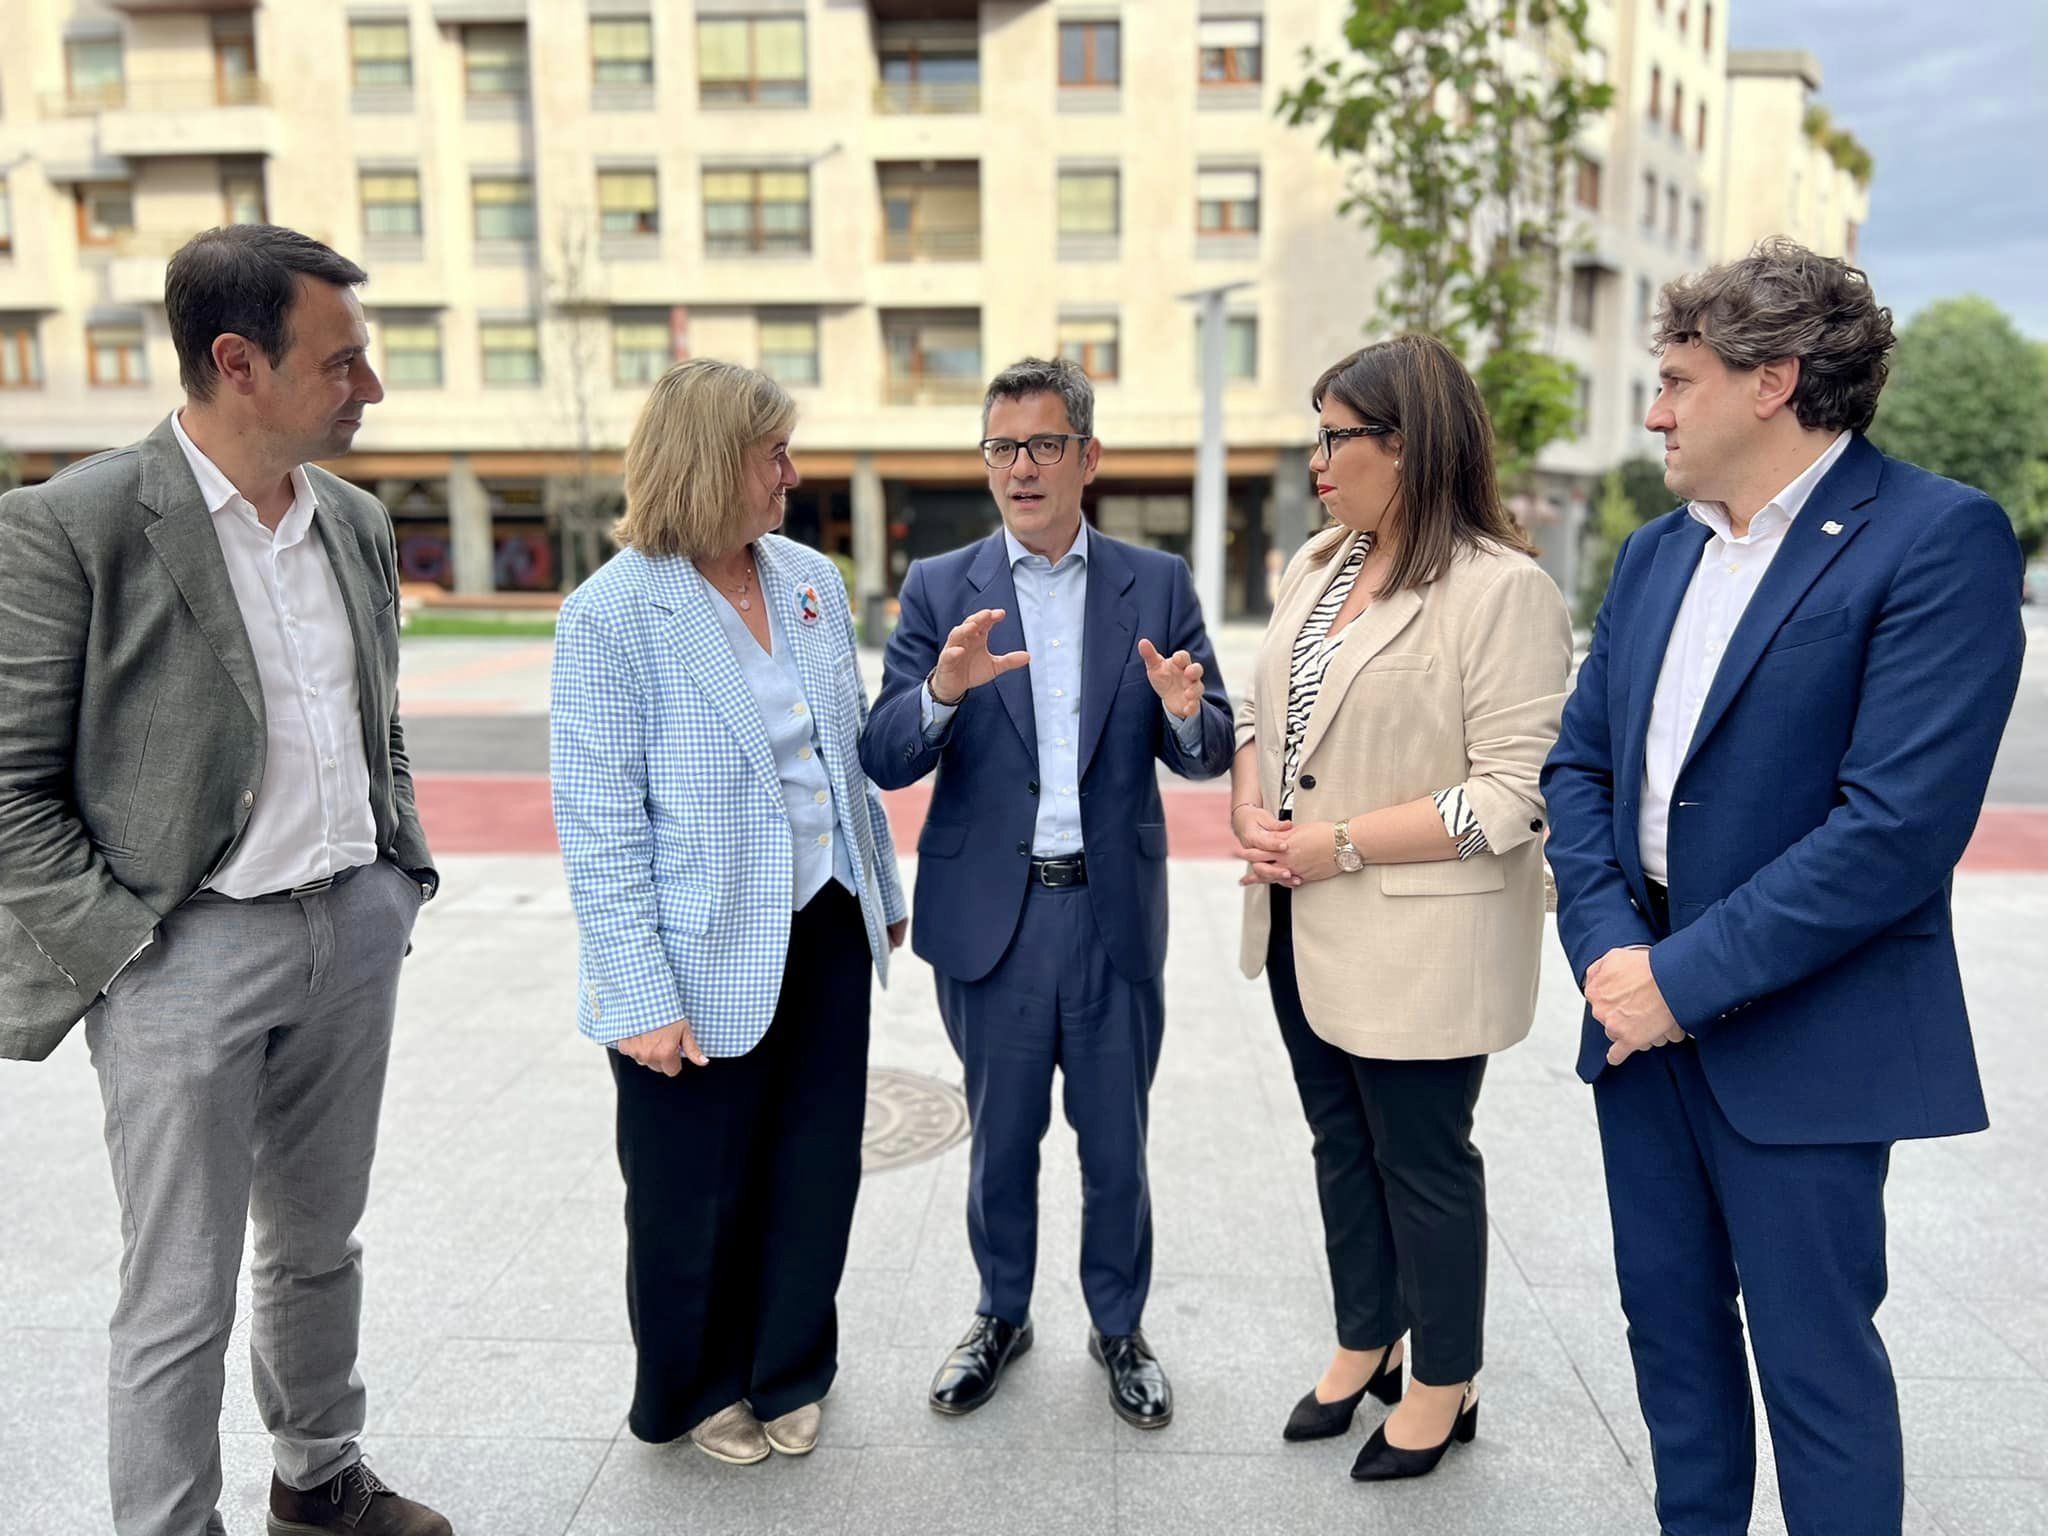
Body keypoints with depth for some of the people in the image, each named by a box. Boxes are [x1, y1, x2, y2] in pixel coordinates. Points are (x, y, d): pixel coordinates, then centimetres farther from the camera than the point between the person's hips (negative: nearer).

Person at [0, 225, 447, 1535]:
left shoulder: (358, 520, 7)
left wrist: (402, 870, 9)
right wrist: (114, 940, -13)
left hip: (355, 931, 6)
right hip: (189, 950, -6)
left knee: (321, 1245, 21)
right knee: (182, 1304, 6)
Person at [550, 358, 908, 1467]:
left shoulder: (813, 579, 3)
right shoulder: (612, 616, -15)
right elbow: (599, 829, -16)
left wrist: (883, 888, 15)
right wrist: (643, 999, -17)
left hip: (826, 932, 6)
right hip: (706, 963, -5)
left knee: (815, 1173, 17)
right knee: (697, 1198, 14)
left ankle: (788, 1374, 41)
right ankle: (700, 1391, 41)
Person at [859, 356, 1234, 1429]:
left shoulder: (1158, 585, 1)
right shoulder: (940, 589, 0)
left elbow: (1208, 757, 1)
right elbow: (885, 760, -6)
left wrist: (1187, 713, -22)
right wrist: (944, 688, -26)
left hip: (1116, 915, 0)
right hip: (991, 917, 0)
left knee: (1116, 1143, 14)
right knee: (1001, 1138, 16)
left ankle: (1119, 1327, 36)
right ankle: (1001, 1317, 39)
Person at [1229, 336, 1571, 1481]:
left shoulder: (1503, 589, -17)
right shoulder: (1317, 566, 9)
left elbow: (1514, 794, -21)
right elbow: (1263, 712, 14)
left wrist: (1341, 845, -21)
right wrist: (1253, 811, -5)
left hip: (1417, 944, -7)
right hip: (1308, 927, 8)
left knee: (1423, 1160, 9)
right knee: (1343, 1143, 20)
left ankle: (1444, 1386, 32)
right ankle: (1365, 1345, 41)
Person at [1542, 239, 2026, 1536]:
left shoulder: (1940, 538, -13)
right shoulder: (1657, 552, 9)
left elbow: (1899, 823, -21)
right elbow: (1580, 760, 8)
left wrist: (1687, 977, -18)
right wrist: (1607, 944, -7)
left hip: (1798, 1037, -6)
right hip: (1644, 1011, 7)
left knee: (1814, 1356, 8)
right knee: (1671, 1321, 19)